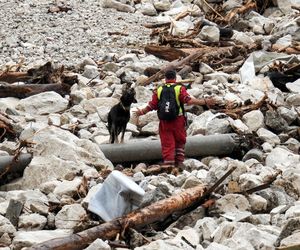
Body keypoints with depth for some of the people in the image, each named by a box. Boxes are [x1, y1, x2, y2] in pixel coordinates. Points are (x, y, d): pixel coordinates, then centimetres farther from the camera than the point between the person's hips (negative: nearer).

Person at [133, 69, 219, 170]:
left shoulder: (158, 90, 4)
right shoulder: (180, 88, -3)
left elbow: (152, 105, 3)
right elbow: (189, 100, -17)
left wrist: (141, 112, 20)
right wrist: (205, 102, -15)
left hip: (164, 122, 1)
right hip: (178, 120, -1)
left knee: (167, 144, 4)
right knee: (180, 142, 16)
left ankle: (168, 165, -1)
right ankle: (179, 162, 12)